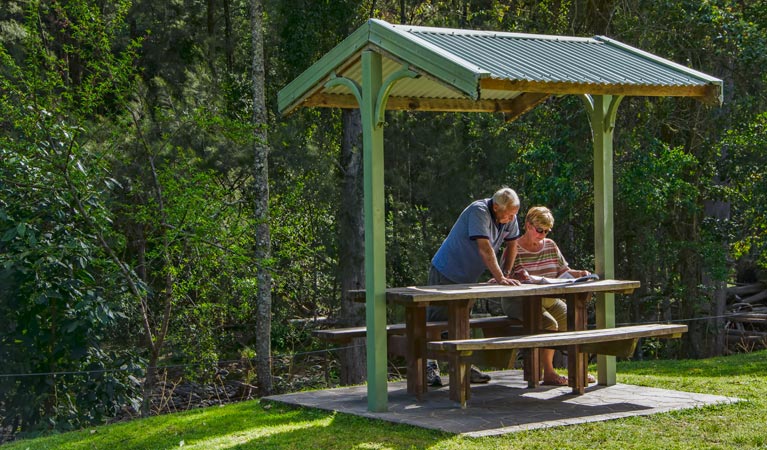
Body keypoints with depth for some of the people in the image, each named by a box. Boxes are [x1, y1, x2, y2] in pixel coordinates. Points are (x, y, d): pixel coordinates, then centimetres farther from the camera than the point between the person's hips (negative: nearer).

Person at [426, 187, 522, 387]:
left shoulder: (511, 217, -3)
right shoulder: (479, 211, -26)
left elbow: (511, 244, 12)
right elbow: (485, 248, -32)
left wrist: (506, 272, 2)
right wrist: (500, 278, -34)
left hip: (467, 277, 8)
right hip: (446, 273, -8)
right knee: (436, 321, -5)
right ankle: (429, 367, -2)